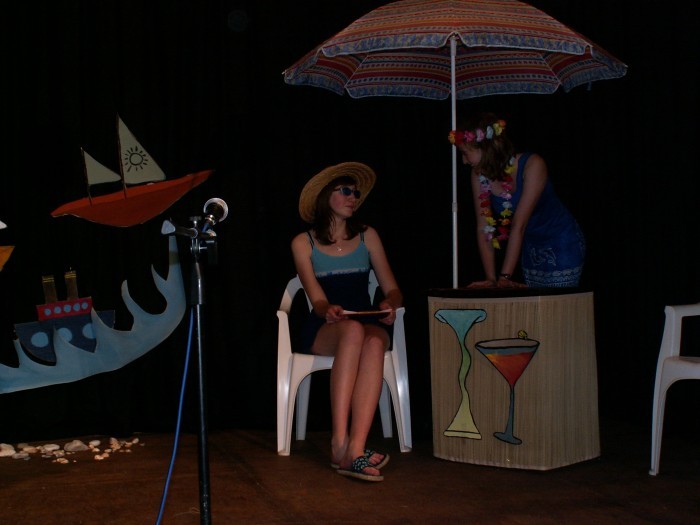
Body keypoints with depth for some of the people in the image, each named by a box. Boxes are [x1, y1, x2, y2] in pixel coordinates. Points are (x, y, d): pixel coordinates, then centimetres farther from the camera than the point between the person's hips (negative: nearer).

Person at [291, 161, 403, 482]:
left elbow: (392, 289, 8)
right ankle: (340, 442, -44)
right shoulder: (303, 243, 7)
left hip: (369, 325, 2)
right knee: (353, 330, -39)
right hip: (323, 331, -2)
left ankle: (355, 449, -49)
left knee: (375, 341, -37)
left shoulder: (367, 236, 14)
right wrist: (328, 310, -28)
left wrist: (390, 305, -17)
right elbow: (317, 299, -4)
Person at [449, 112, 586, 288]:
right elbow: (483, 228, -11)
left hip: (562, 245, -5)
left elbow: (518, 225, -30)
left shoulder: (532, 165, -26)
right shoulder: (479, 174, -10)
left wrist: (505, 277, -33)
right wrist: (491, 279, -19)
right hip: (531, 248, 5)